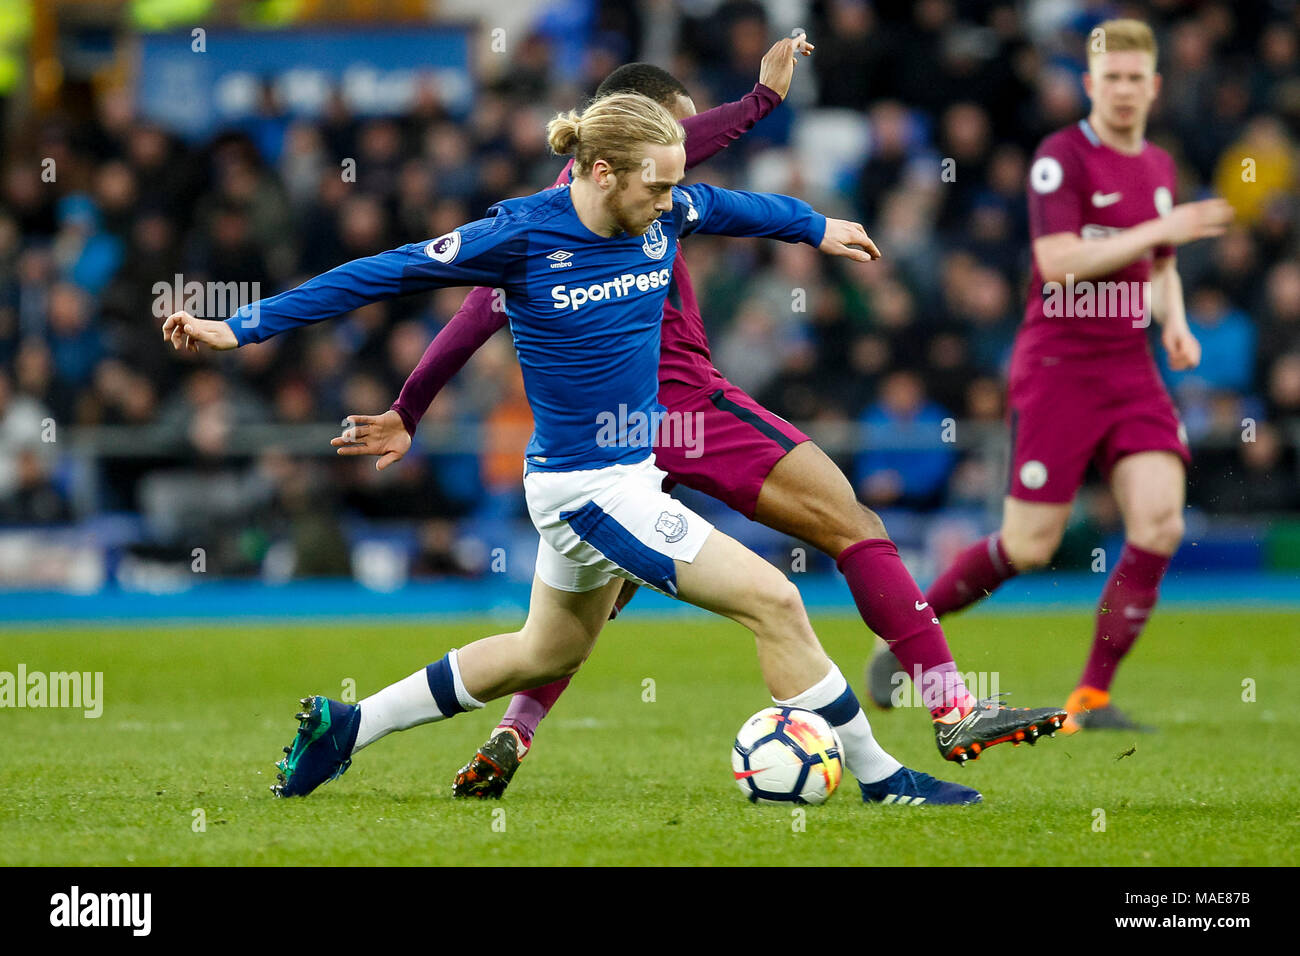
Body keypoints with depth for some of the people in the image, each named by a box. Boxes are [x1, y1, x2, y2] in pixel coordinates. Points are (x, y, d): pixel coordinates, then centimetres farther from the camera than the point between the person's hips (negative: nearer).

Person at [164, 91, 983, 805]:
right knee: (773, 601, -10)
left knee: (549, 652, 25)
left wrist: (818, 227, 37)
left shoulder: (664, 213, -3)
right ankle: (877, 776, 2)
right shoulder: (522, 235, -20)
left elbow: (733, 206, 20)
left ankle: (345, 727, 35)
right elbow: (382, 274, -14)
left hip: (630, 470, 9)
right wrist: (241, 328, -13)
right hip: (589, 487, -9)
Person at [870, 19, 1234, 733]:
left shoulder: (1158, 166, 13)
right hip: (1058, 364, -6)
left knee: (1159, 523, -14)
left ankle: (1092, 698, -5)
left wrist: (1174, 322, 6)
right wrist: (1160, 229, -23)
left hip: (1131, 367, 6)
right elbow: (1059, 263, -21)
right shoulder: (1061, 157, -9)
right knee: (1028, 546, -6)